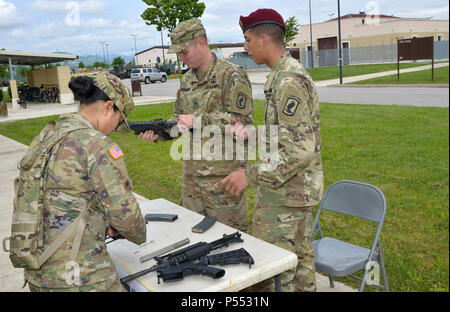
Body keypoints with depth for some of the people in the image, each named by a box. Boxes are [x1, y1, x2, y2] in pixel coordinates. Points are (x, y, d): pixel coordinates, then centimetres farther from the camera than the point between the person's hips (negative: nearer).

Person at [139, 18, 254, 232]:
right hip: (192, 172, 7)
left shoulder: (231, 76, -11)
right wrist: (157, 134, 0)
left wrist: (198, 120, -21)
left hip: (223, 173, -7)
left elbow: (242, 121, -18)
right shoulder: (187, 80, 13)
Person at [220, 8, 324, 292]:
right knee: (300, 257, 22)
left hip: (284, 195, -10)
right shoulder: (288, 72, 11)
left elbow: (300, 151, -28)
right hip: (301, 189, 10)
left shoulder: (288, 82, -23)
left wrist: (251, 175, -24)